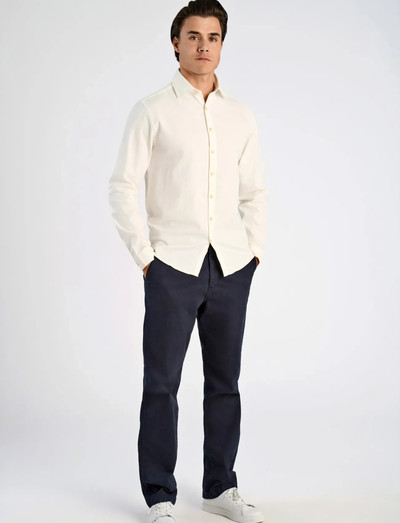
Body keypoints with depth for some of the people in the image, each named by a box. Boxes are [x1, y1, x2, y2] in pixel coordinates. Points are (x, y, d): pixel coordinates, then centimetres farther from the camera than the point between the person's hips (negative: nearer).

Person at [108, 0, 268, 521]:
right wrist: (144, 255, -7)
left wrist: (255, 249, 8)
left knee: (225, 381, 10)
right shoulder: (152, 111, 0)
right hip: (174, 264, -4)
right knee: (162, 384, -1)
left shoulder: (242, 116, 11)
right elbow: (122, 186, -3)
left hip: (231, 267, 4)